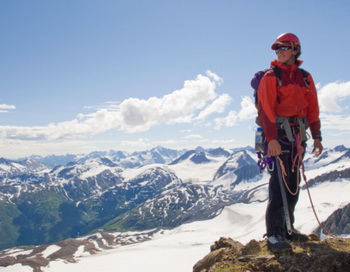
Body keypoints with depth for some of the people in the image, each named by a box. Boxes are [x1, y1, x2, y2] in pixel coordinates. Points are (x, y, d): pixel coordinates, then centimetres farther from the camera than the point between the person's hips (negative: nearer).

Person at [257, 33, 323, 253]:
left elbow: (313, 109, 14)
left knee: (294, 183, 10)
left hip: (298, 136, 6)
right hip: (278, 134, -6)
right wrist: (271, 138, -21)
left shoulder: (305, 77, 13)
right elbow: (265, 109, -11)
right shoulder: (271, 77, -3)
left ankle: (287, 227, 21)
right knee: (279, 183, -10)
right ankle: (274, 234, -8)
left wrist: (317, 136, 9)